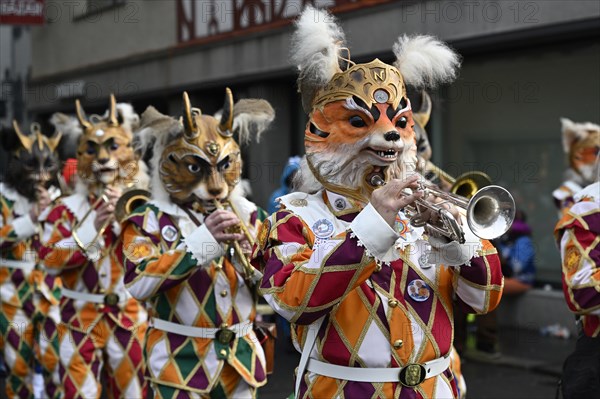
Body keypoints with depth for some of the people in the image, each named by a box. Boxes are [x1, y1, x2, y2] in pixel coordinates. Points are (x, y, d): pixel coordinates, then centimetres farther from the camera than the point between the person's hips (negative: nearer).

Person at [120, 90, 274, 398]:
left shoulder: (246, 214, 6)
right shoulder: (150, 220, -5)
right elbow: (138, 283, -21)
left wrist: (251, 255, -14)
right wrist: (201, 241, -24)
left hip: (240, 356, 4)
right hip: (180, 360, -4)